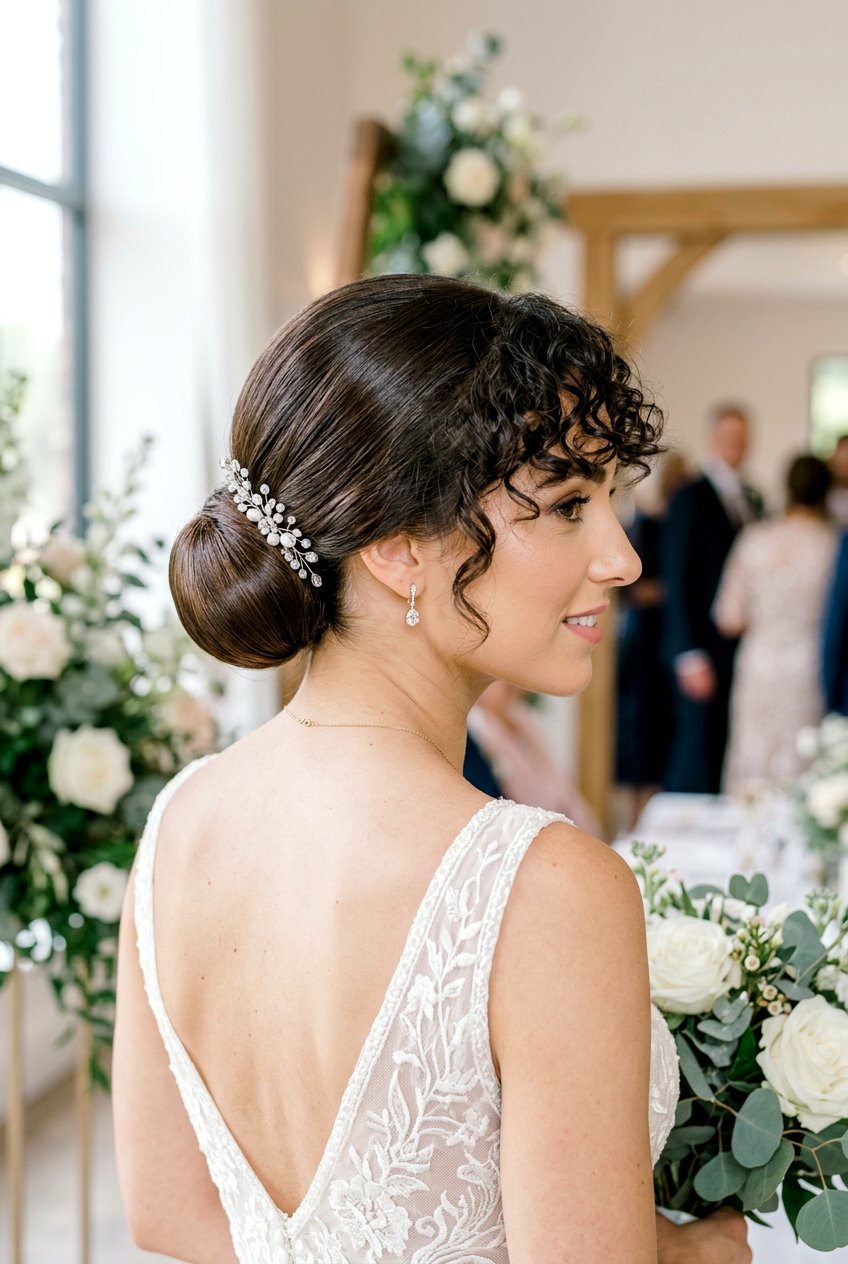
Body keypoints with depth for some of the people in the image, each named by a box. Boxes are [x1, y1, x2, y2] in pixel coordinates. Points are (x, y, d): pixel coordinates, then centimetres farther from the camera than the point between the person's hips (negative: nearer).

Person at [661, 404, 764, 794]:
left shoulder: (753, 499, 16)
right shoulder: (690, 499, -5)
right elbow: (677, 581, -8)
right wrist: (690, 656, -14)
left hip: (744, 647, 6)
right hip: (705, 651, -6)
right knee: (699, 749, -6)